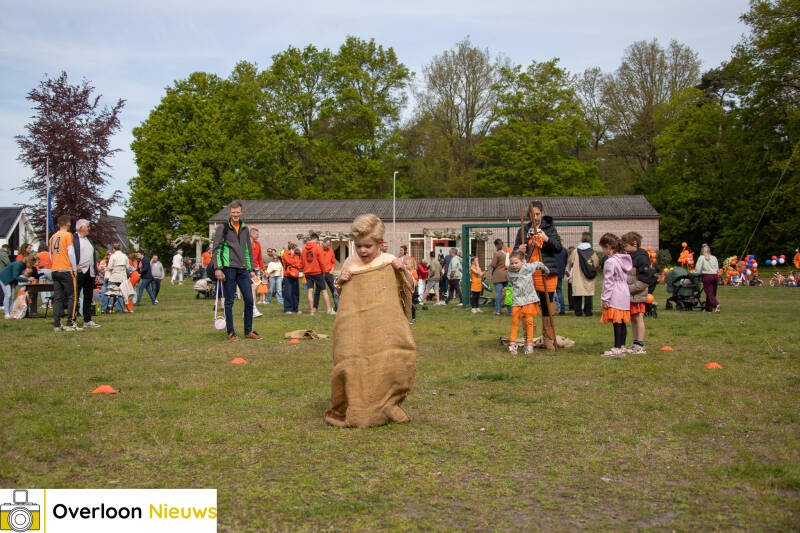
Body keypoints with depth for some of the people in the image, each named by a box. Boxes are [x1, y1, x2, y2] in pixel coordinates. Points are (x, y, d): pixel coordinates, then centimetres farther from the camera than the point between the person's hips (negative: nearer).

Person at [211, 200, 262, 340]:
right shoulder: (222, 228, -1)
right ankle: (230, 332, 8)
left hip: (243, 269, 5)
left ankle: (248, 331, 13)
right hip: (228, 268, -5)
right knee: (229, 301, 0)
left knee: (249, 300, 3)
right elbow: (215, 249, -5)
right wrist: (217, 268, -13)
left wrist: (251, 268, 16)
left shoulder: (245, 229, 15)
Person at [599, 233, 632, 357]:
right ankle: (622, 347, 16)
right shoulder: (626, 259, 11)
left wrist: (605, 298, -11)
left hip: (615, 297, -9)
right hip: (625, 296, 9)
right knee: (622, 323, 11)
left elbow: (608, 282, -15)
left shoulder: (610, 262, -15)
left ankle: (617, 349, -4)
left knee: (617, 323, -6)